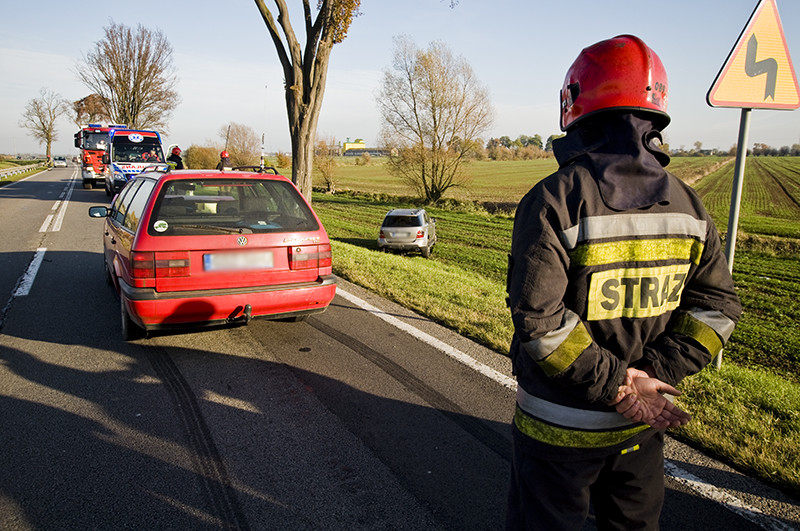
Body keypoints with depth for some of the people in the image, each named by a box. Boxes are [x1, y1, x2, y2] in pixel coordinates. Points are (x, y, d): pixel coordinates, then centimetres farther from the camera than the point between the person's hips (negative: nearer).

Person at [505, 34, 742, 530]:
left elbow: (539, 318, -24)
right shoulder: (687, 203, 0)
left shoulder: (555, 200, -18)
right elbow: (717, 305, 0)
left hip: (561, 425, -5)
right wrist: (654, 373, -7)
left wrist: (614, 385, -16)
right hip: (641, 424, 5)